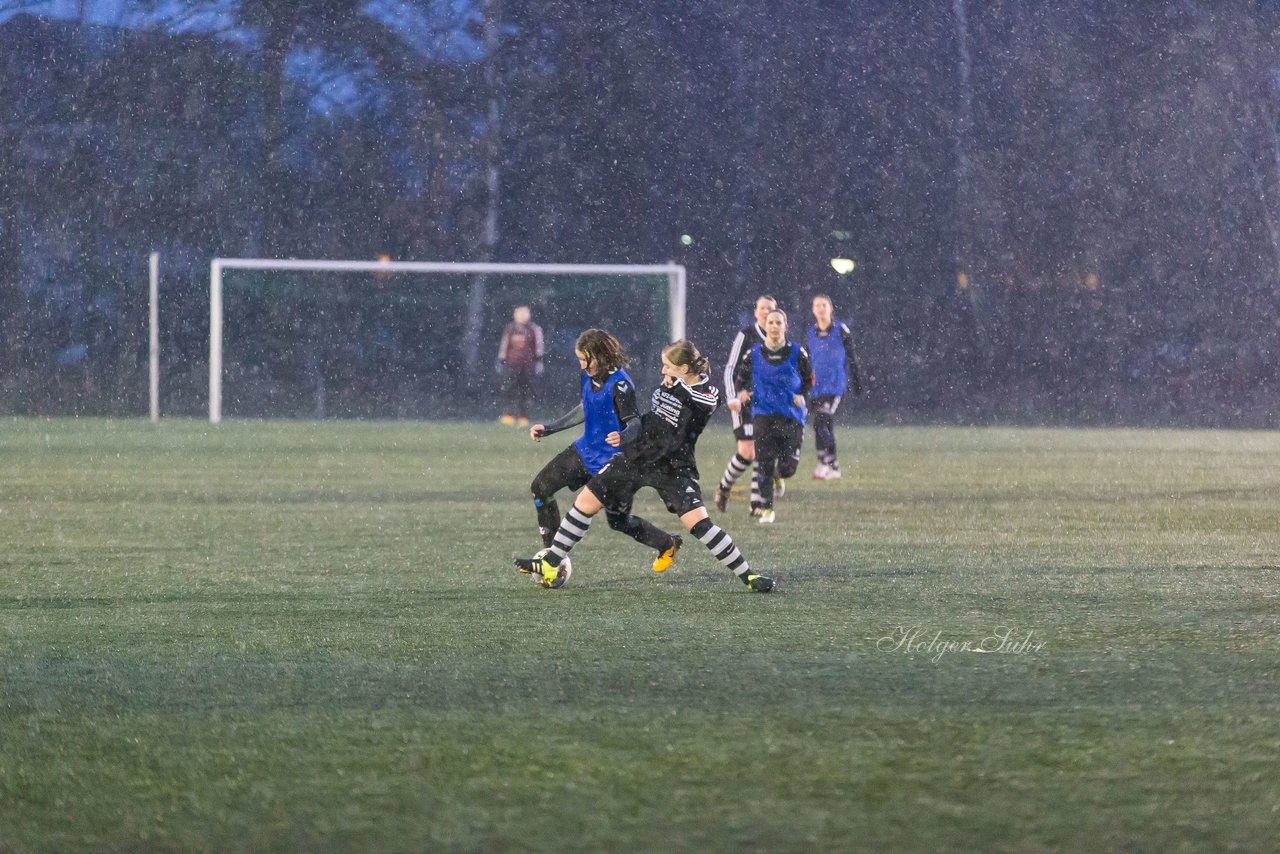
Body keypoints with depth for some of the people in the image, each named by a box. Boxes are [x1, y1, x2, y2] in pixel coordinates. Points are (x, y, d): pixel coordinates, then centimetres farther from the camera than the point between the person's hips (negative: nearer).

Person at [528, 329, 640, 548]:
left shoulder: (619, 384, -23)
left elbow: (635, 422, -26)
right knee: (540, 488, 5)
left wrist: (623, 436, -49)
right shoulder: (589, 375, 1)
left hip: (611, 457, -8)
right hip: (586, 449, 8)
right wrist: (549, 429, 20)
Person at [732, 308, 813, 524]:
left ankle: (777, 474, 35)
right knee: (764, 463, -8)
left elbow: (809, 379, 12)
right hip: (764, 415, 0)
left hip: (792, 417, 0)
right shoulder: (754, 354, 2)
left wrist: (802, 396, -4)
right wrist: (743, 392, -3)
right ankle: (766, 509, 5)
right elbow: (739, 375, 15)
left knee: (788, 468, -3)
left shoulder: (797, 353, 0)